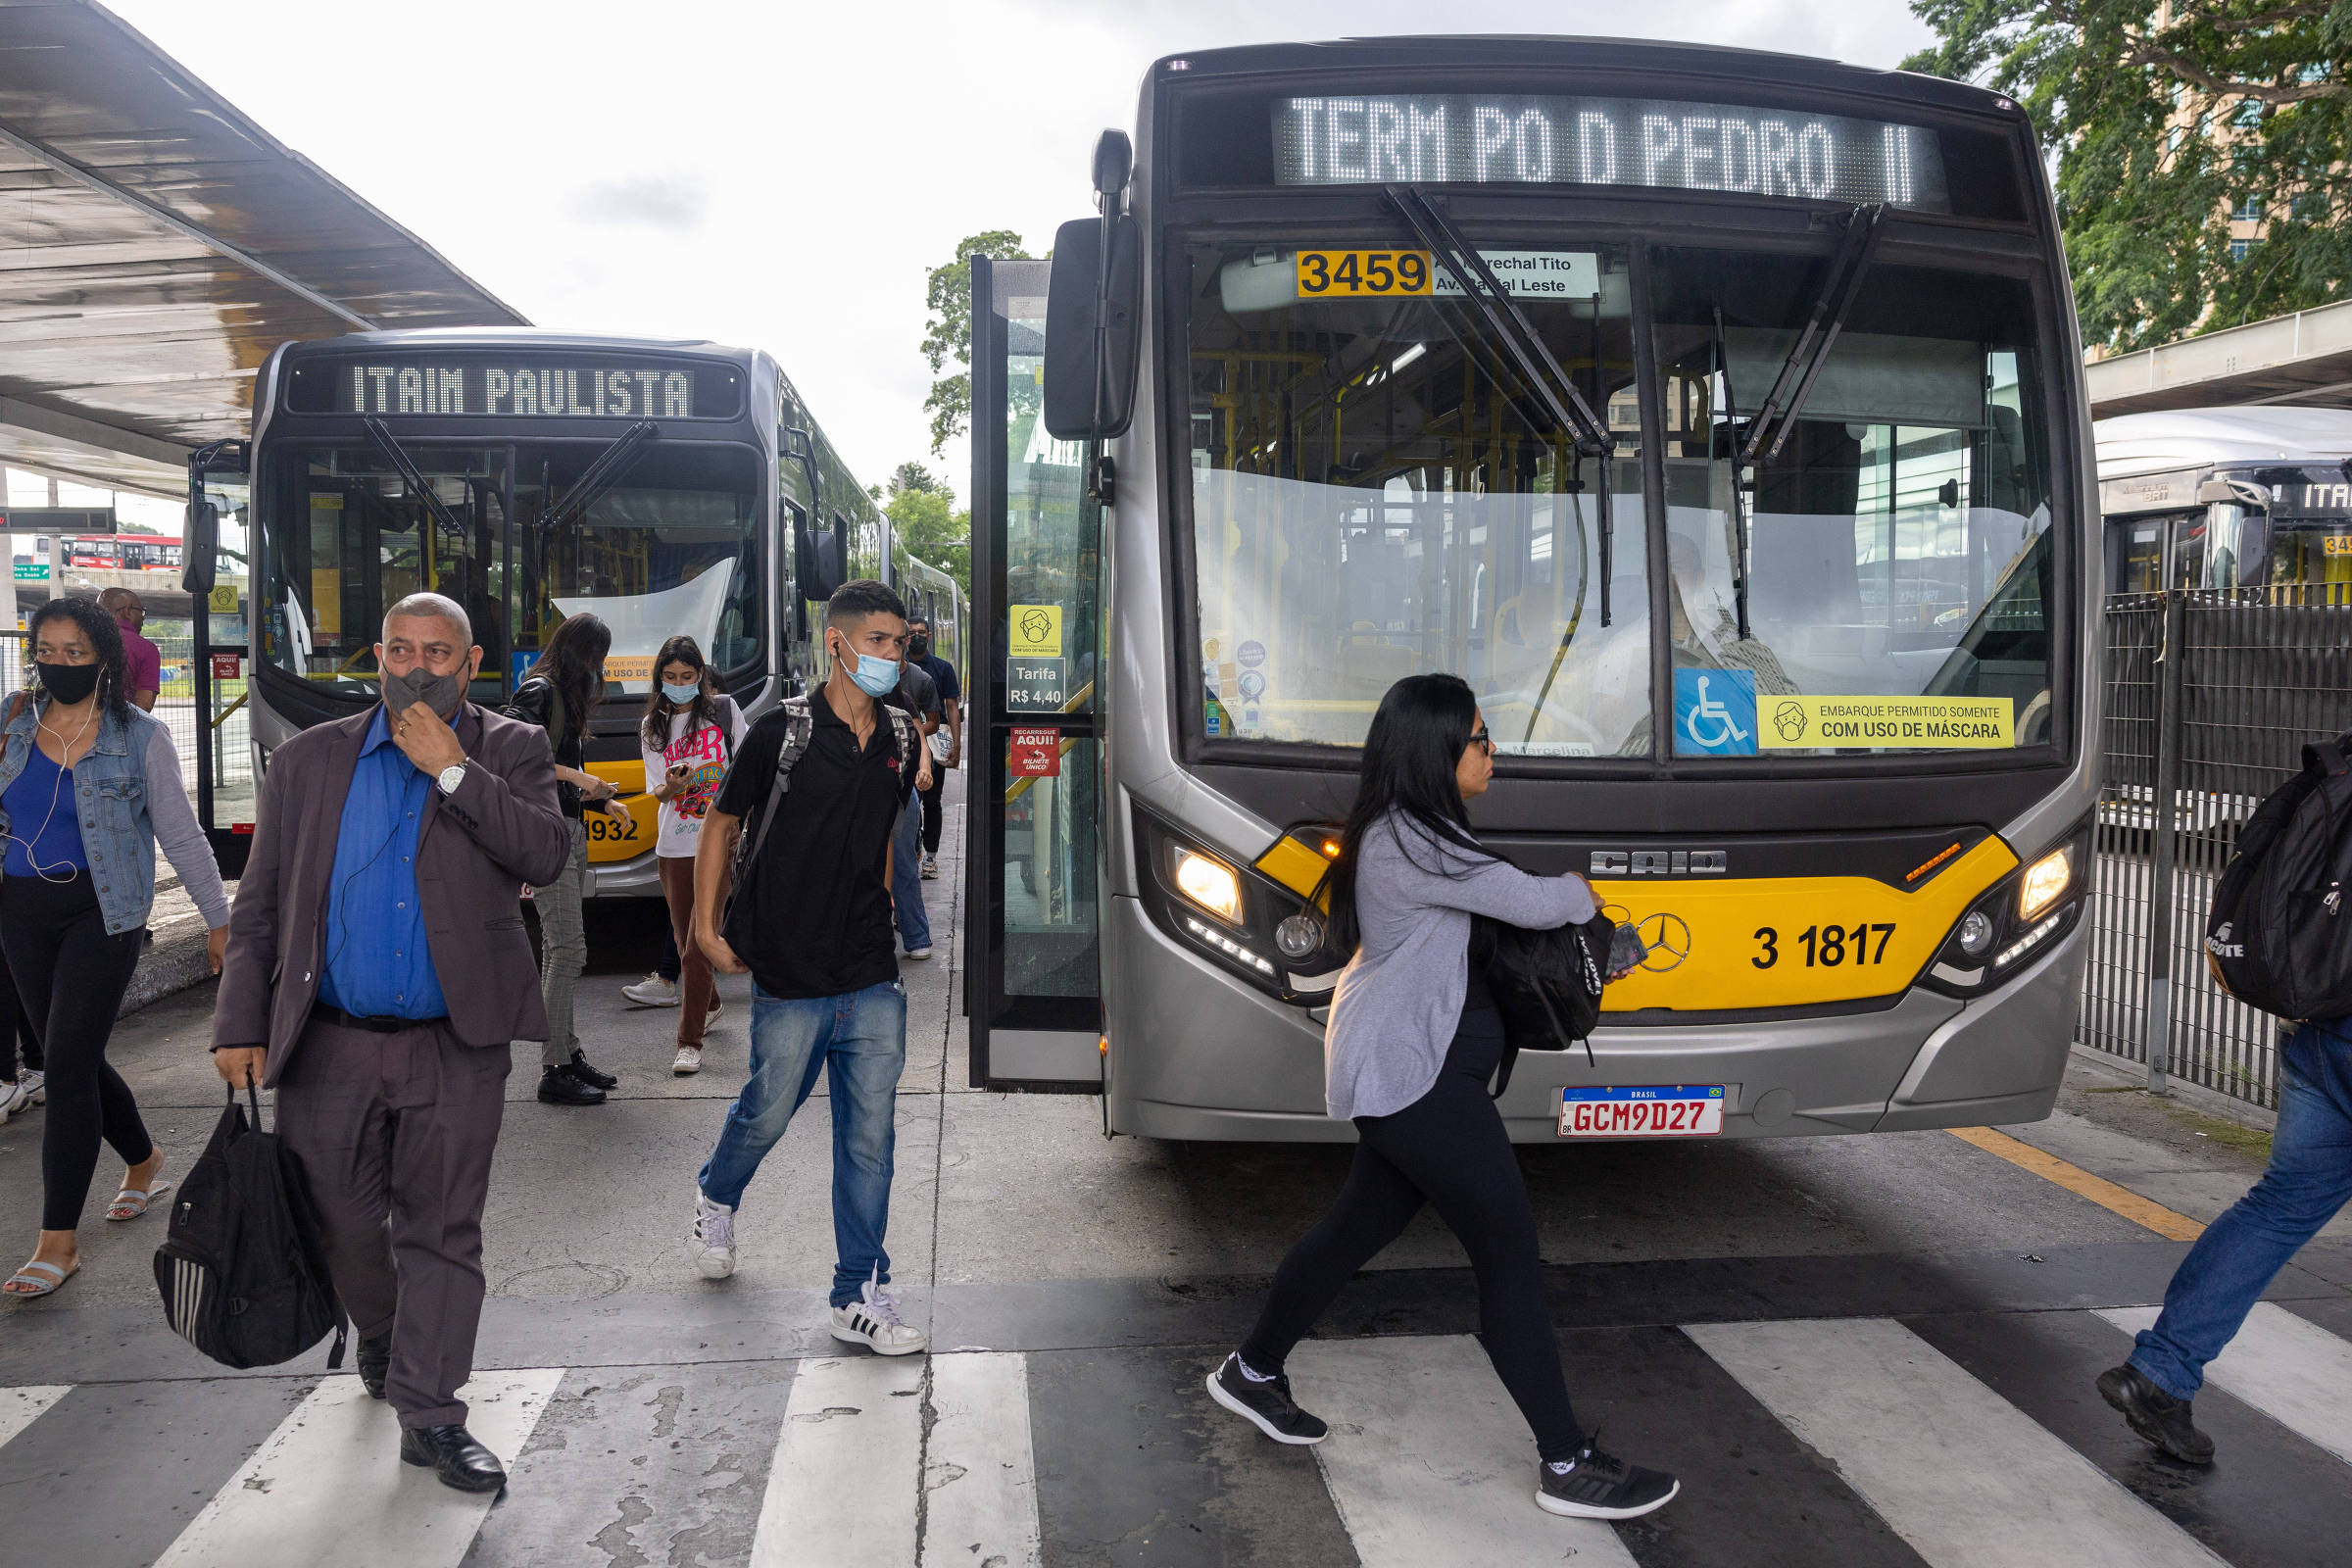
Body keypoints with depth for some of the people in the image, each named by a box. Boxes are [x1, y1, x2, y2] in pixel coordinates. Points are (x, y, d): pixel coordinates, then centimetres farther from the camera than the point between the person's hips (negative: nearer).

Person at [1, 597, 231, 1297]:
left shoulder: (140, 738, -3)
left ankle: (58, 1241, -2)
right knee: (75, 1057, 13)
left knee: (67, 1063, -8)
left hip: (101, 912, -4)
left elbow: (181, 834, 1)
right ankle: (144, 1162, 39)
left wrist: (220, 920, 2)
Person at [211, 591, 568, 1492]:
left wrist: (452, 768, -17)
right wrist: (241, 1023, 1)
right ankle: (379, 1333, 44)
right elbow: (258, 906, 8)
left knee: (442, 1232, 4)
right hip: (330, 1047, 2)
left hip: (456, 1048, -2)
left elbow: (547, 856, -15)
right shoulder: (308, 760, 7)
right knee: (343, 1225, 14)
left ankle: (428, 1412, 15)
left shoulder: (509, 752, 3)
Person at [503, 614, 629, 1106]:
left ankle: (567, 1052, 19)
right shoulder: (538, 692, -10)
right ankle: (553, 1071, -6)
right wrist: (573, 775, -21)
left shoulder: (566, 696, 19)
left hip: (570, 830, 10)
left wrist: (601, 799, 10)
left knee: (558, 949, 13)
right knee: (568, 948, -10)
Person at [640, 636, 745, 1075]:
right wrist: (672, 787, -17)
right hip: (673, 847, 3)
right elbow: (656, 791, 6)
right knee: (684, 938, 12)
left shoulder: (724, 710, 3)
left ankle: (690, 1042, -8)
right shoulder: (653, 726, 10)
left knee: (700, 943, -10)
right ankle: (708, 1004, 38)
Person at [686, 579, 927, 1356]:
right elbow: (722, 825, 1)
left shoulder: (901, 740, 6)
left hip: (872, 979, 3)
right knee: (768, 1111, 13)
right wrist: (707, 927, 0)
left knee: (870, 1134, 2)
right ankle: (715, 1198, 46)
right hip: (789, 975, -3)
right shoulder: (782, 731, -8)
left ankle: (861, 1296, 12)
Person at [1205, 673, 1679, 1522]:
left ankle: (1252, 1372, 34)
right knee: (1510, 1255, -5)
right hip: (1414, 1076, -11)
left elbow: (1484, 922, 16)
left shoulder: (1408, 833, 12)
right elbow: (1529, 901, -20)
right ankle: (1568, 1465, 5)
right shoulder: (1409, 843, -21)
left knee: (1358, 1227, 19)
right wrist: (1579, 893, 3)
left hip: (1403, 1073, 11)